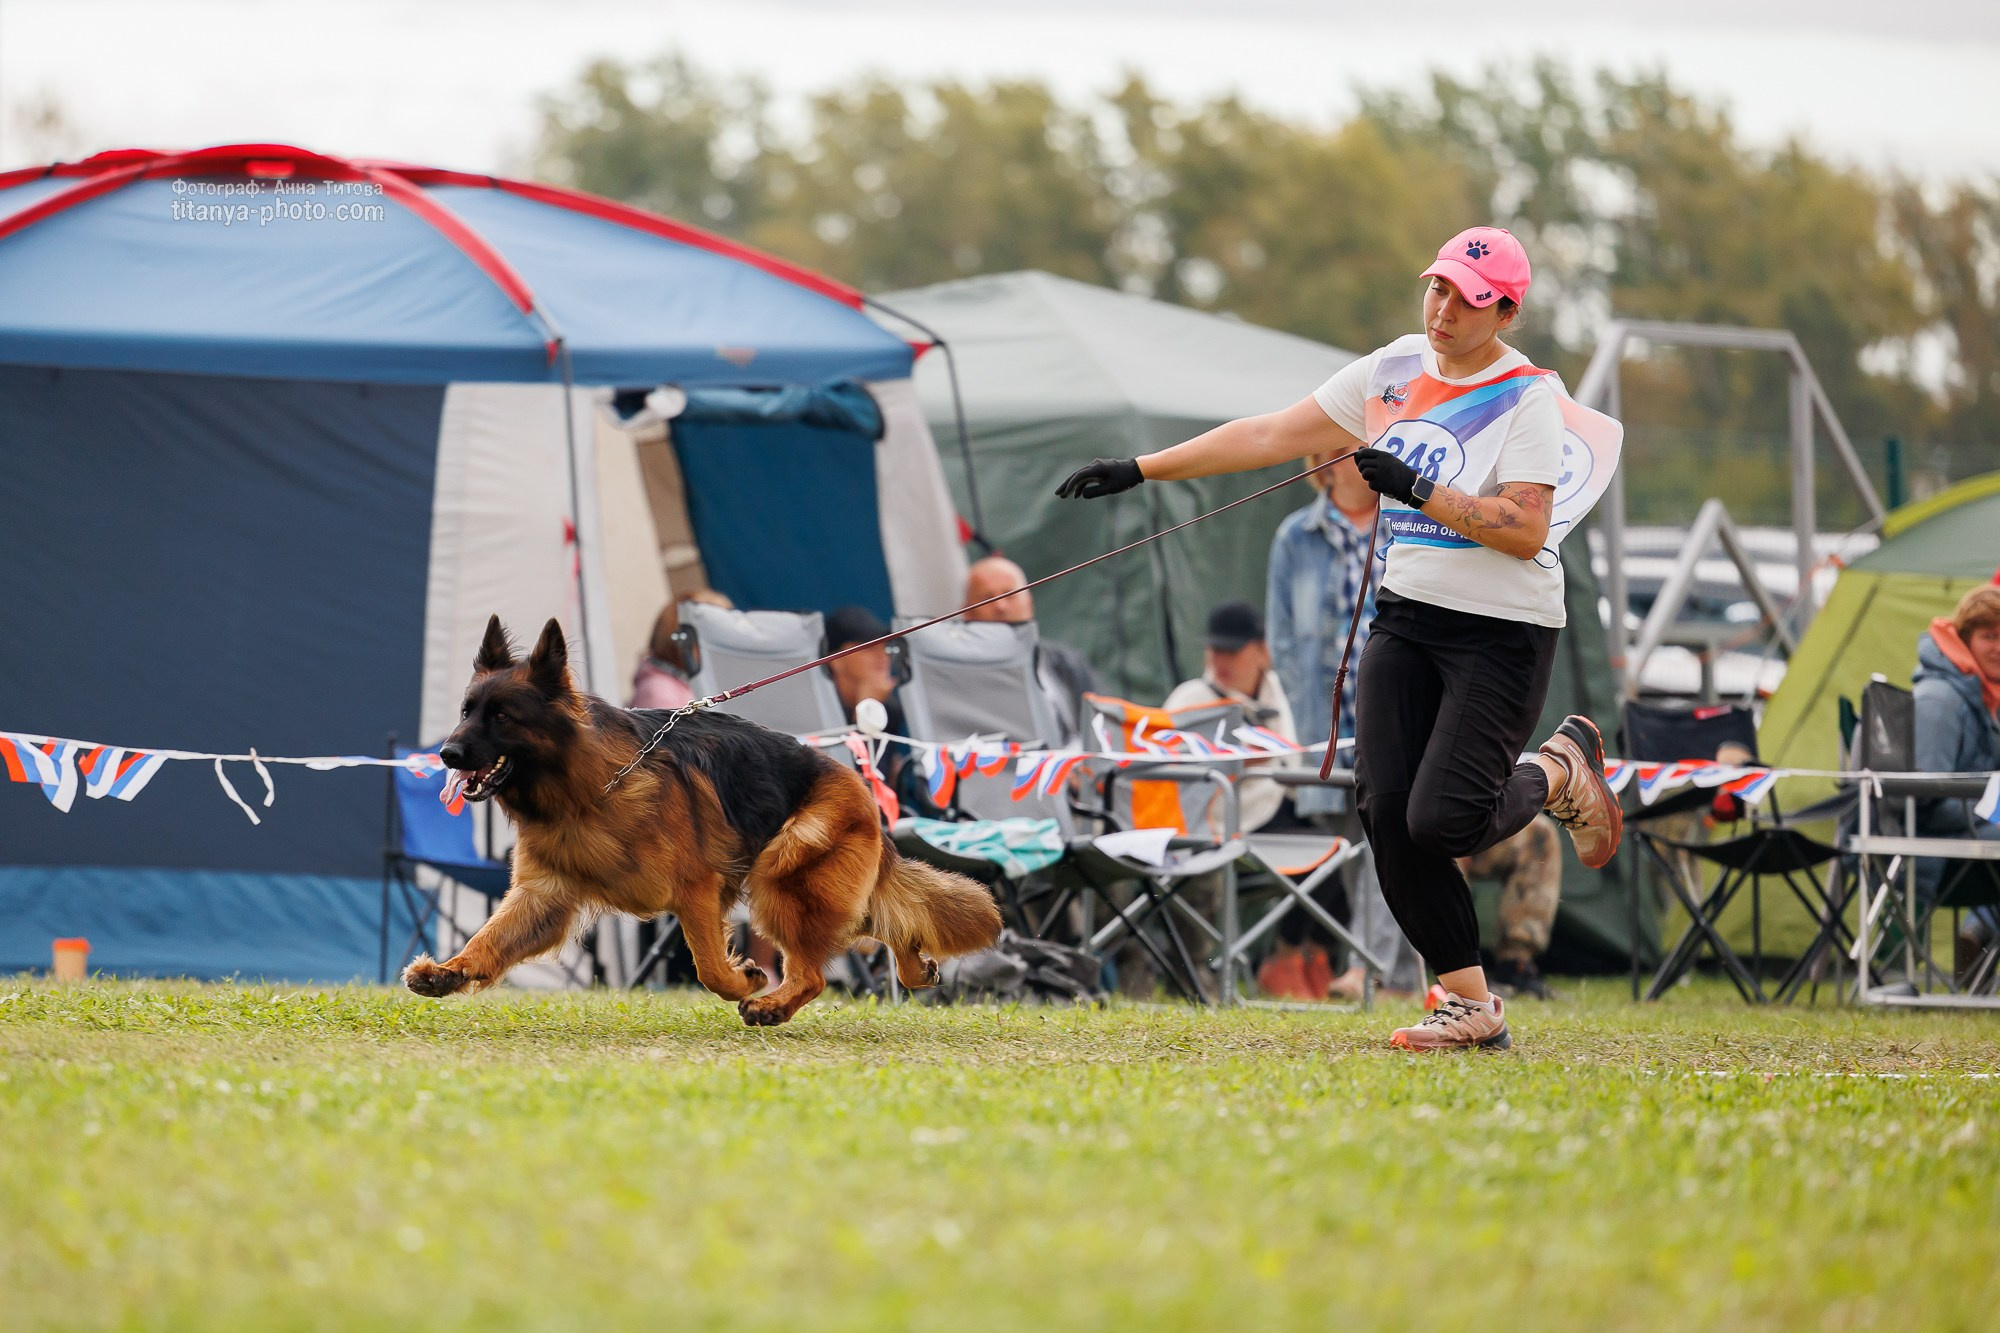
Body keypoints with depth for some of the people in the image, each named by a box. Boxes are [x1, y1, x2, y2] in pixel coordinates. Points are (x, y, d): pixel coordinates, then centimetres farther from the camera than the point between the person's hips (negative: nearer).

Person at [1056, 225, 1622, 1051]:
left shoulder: (1526, 397, -11)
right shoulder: (1395, 370, 7)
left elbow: (1526, 530, -20)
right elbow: (1272, 436, 8)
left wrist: (1417, 491, -25)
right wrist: (1140, 470, 5)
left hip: (1504, 632, -6)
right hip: (1407, 614, 6)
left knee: (1442, 823, -17)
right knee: (1387, 815, -8)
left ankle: (1559, 772, 15)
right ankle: (1471, 1006, -1)